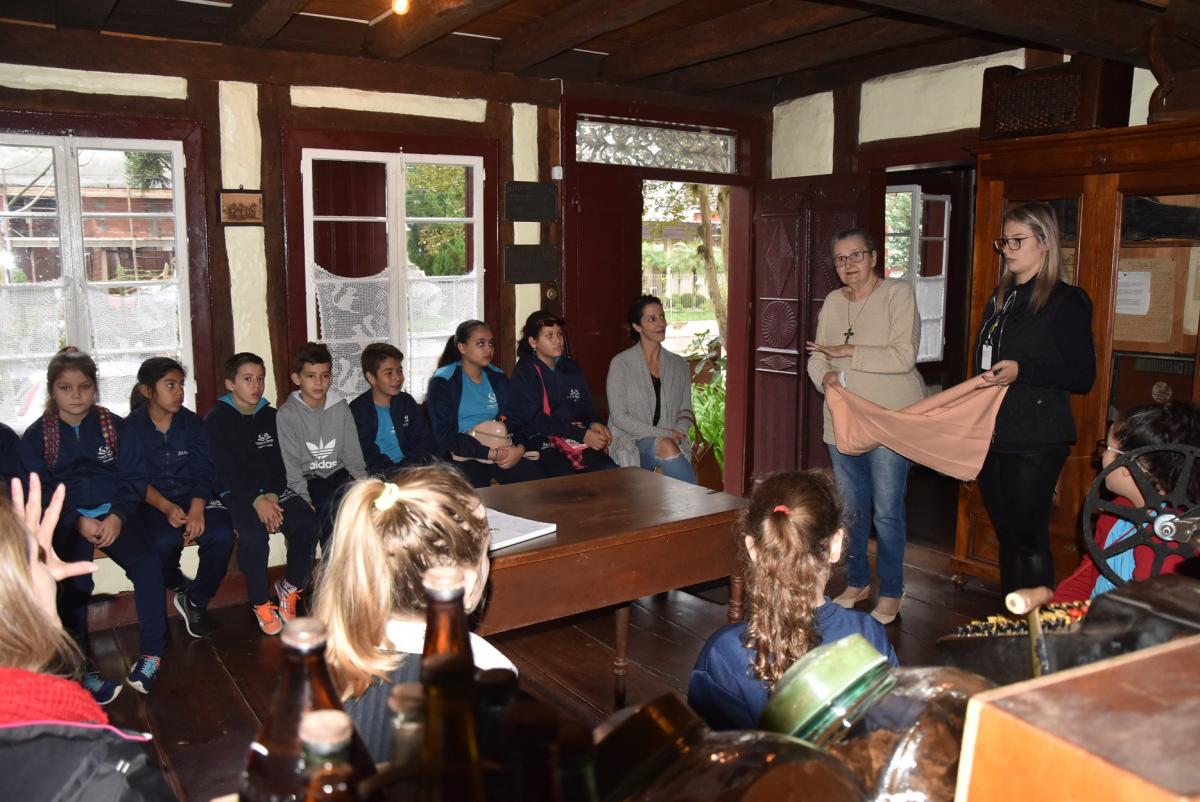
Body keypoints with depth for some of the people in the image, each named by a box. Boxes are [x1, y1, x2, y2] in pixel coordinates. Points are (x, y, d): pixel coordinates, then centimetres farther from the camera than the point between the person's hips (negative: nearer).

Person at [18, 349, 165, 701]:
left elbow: (134, 477, 4)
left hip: (113, 514, 1)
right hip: (65, 521, -1)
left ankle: (152, 652, -12)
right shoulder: (36, 435, 7)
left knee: (148, 564, -25)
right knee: (74, 583, -28)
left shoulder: (115, 425, 7)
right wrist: (78, 521, -13)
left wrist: (117, 516, -13)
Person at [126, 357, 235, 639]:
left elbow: (203, 471, -3)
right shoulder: (131, 428, 0)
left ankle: (196, 601, -3)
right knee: (164, 541, -34)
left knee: (222, 534, -28)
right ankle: (177, 584, 4)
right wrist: (166, 507, -24)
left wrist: (197, 510, -21)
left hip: (193, 497, 2)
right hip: (152, 503, -2)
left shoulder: (192, 422, 5)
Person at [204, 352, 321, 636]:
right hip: (234, 493, -4)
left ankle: (290, 587, 0)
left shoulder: (270, 416, 12)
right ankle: (260, 603, -11)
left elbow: (280, 463, 6)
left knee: (308, 524, -23)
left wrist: (272, 496, -13)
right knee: (254, 535, -33)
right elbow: (224, 471, -10)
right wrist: (256, 500, -21)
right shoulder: (216, 419, -1)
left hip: (272, 490, 4)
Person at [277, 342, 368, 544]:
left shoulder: (340, 408, 6)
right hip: (308, 480, -3)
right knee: (332, 506, -32)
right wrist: (305, 502, -18)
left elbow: (353, 455, 6)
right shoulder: (287, 414, -4)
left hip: (339, 474, 3)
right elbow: (291, 466, -7)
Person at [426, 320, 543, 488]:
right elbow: (445, 435, -8)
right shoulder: (443, 382, 0)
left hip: (504, 452, 5)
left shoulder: (498, 377, 16)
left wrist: (520, 447, -10)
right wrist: (490, 453, -15)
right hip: (466, 456, -4)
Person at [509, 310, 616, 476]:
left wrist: (593, 423, -8)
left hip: (577, 442, 5)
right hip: (542, 442, -5)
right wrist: (582, 435, -18)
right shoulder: (524, 371, -3)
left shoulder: (570, 366, 16)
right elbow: (536, 420, -12)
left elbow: (586, 405, 18)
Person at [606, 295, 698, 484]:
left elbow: (686, 411, 16)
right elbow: (619, 416, -8)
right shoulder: (621, 363, -2)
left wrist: (678, 431, -8)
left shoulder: (678, 364, 13)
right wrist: (662, 434, -15)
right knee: (665, 446, -34)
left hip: (671, 441, 3)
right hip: (631, 443, -3)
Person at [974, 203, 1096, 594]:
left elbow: (1083, 376, -12)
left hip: (1036, 442, -7)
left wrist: (1022, 370, -23)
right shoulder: (999, 299, 14)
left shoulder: (1066, 301, -8)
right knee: (1007, 535, 15)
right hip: (992, 435, 7)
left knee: (1030, 540, -1)